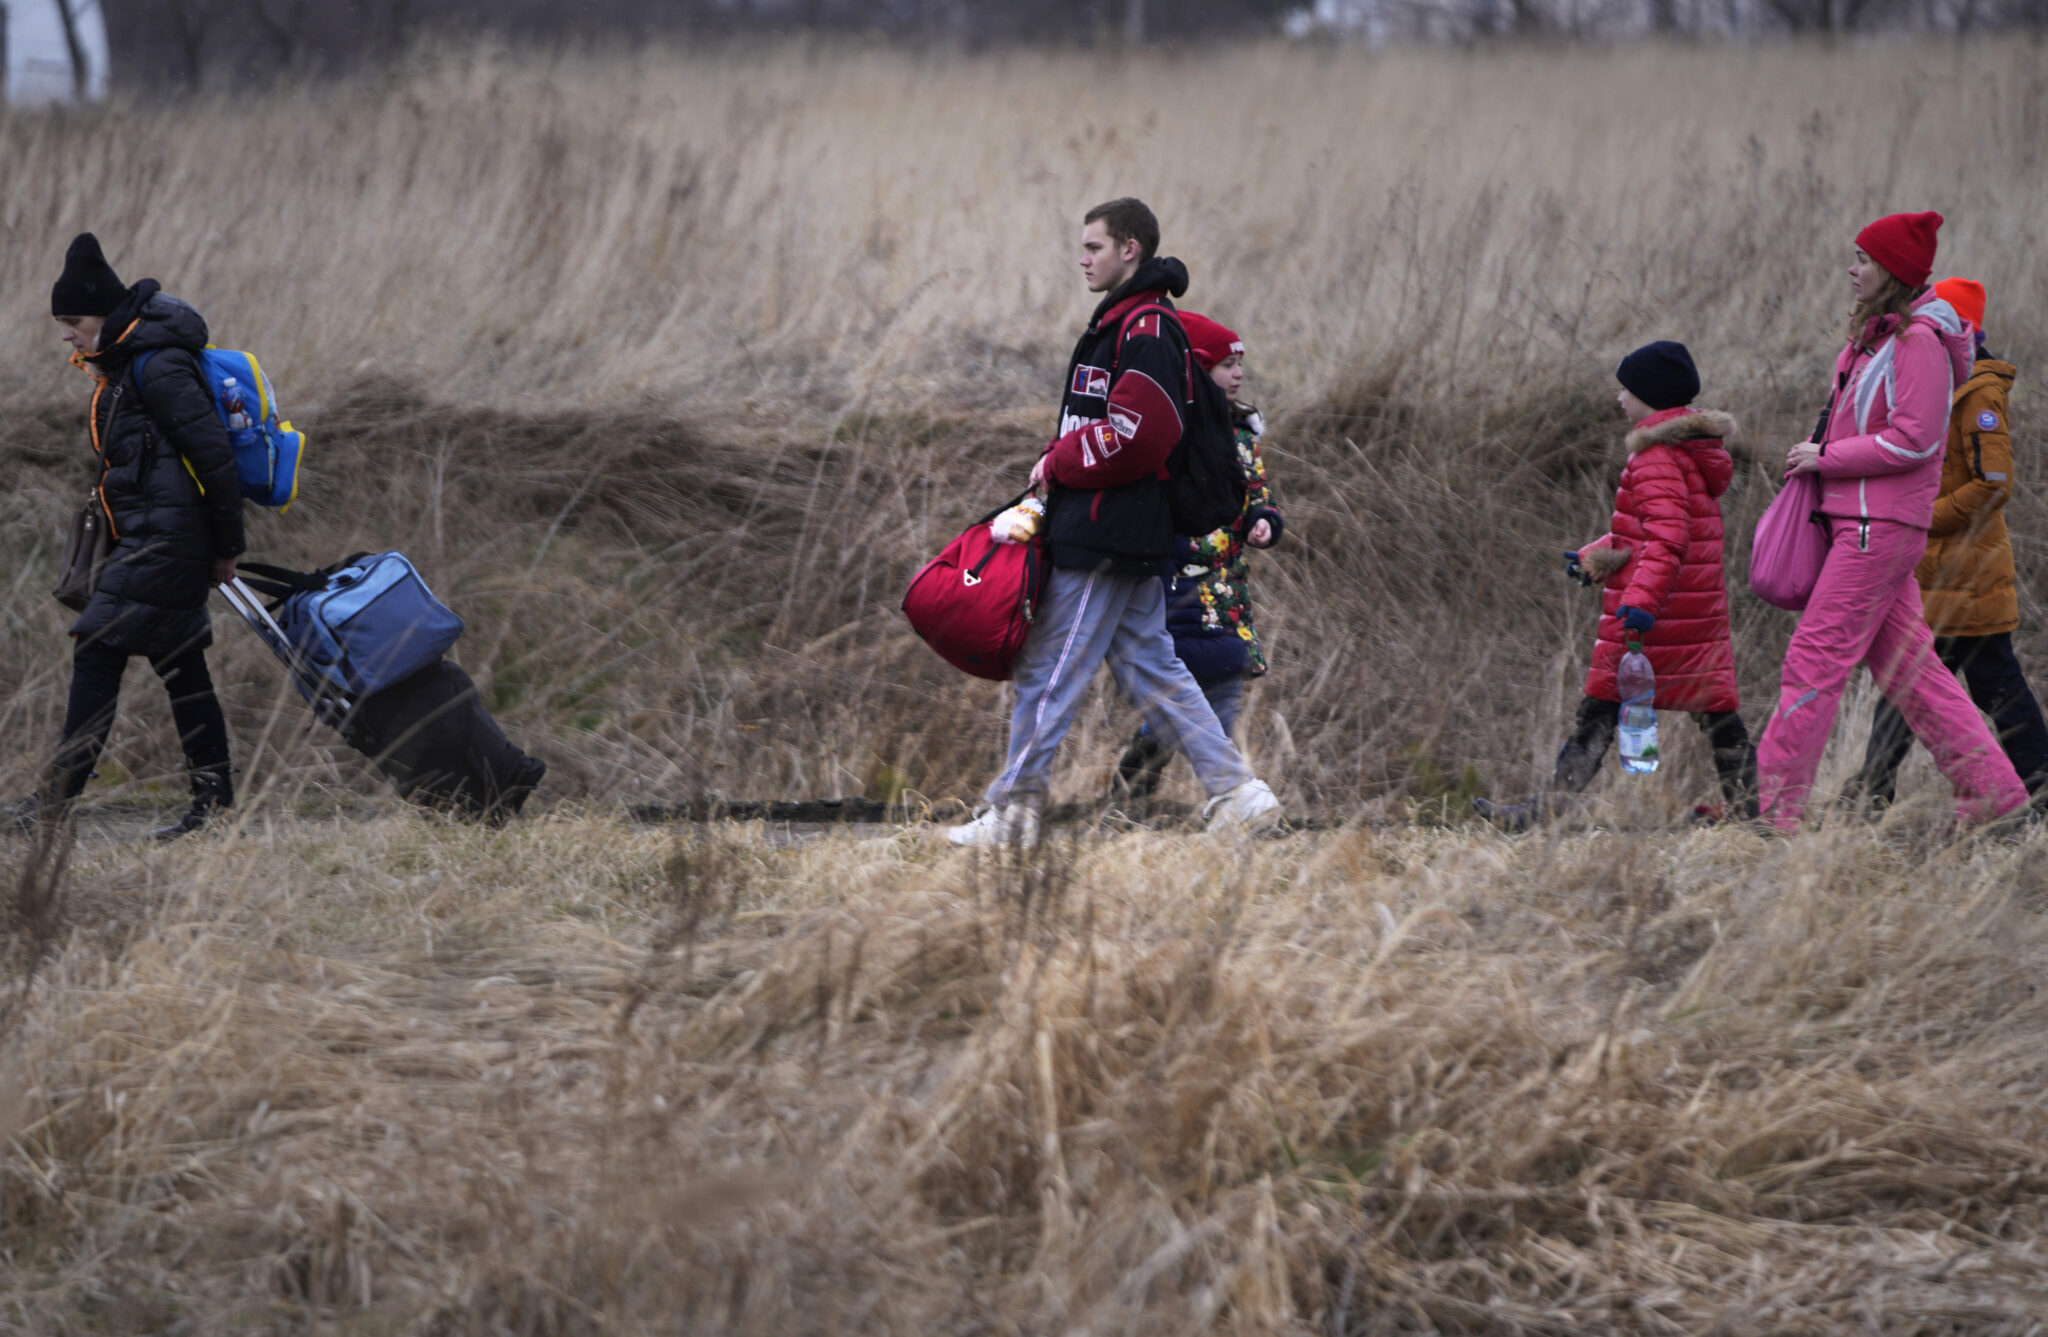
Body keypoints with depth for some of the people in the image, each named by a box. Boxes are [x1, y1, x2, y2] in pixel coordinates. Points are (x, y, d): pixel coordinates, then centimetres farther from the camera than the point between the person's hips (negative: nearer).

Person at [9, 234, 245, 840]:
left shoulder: (158, 368, -15)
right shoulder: (123, 365, 16)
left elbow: (213, 453, -17)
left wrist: (226, 545, -12)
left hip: (164, 540, -10)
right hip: (148, 539, 10)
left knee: (98, 654, -10)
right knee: (179, 665, 10)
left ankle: (61, 792, -9)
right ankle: (214, 798, 12)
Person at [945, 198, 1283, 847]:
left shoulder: (1147, 331, -14)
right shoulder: (1122, 323, 19)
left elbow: (1135, 435, -23)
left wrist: (1057, 463, -11)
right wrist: (1059, 461, 9)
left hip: (1104, 537, -11)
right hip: (1127, 537, 11)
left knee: (1048, 671, -5)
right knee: (1150, 667, 11)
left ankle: (1012, 811, -1)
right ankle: (1237, 793, 10)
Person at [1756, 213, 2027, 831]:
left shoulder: (1918, 341, -14)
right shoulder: (1877, 335, 16)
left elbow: (1913, 439, -20)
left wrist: (1826, 458, -14)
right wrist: (1821, 453, 11)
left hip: (1881, 524, -10)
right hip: (1861, 520, 10)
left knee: (1815, 656, -9)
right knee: (1903, 662, 10)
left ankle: (1777, 806, -7)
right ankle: (1990, 786, 12)